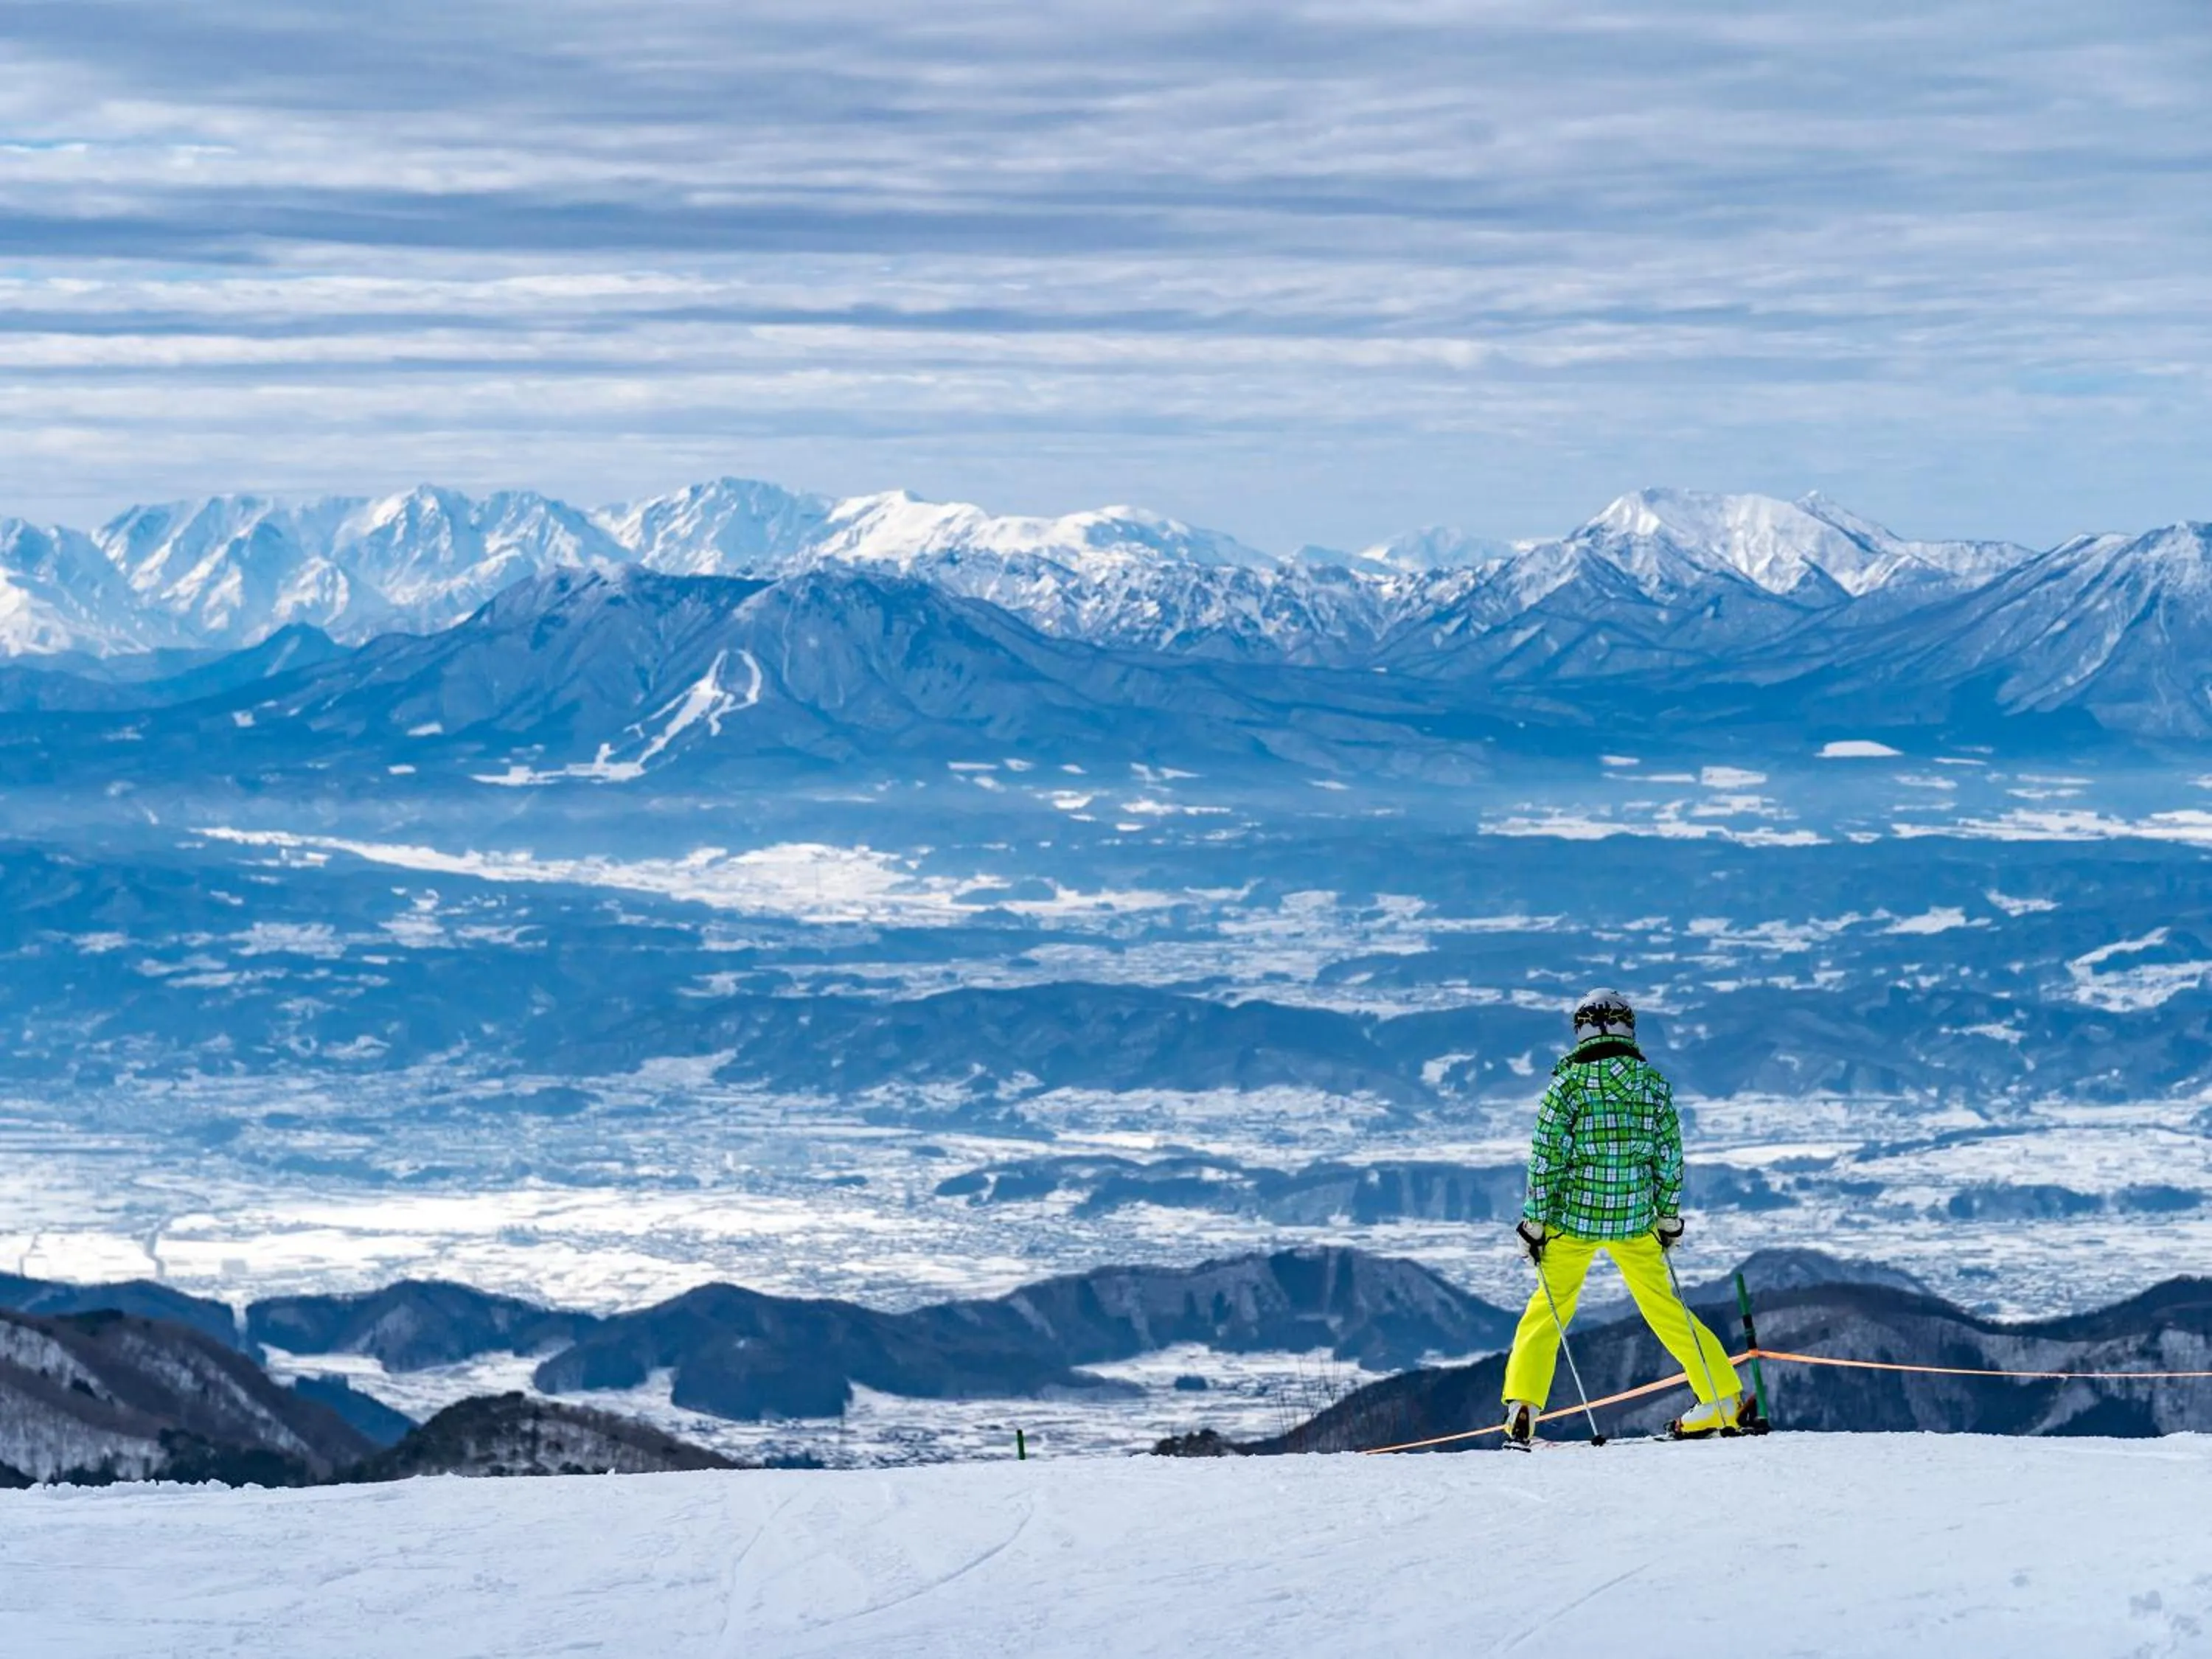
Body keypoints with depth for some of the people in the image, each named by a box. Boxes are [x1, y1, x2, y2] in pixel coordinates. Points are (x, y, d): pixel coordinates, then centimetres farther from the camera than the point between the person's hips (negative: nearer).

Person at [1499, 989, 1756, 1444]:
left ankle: (1522, 1409, 2)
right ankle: (1724, 1400, 16)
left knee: (1548, 1309, 11)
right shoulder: (1653, 1082, 0)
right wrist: (1669, 1217, 13)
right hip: (1635, 1219, 2)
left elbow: (1546, 1158, -9)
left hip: (1574, 1218, -2)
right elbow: (1670, 1156, 3)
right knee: (1664, 1307, 15)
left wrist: (1535, 1221, -3)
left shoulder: (1568, 1084, -8)